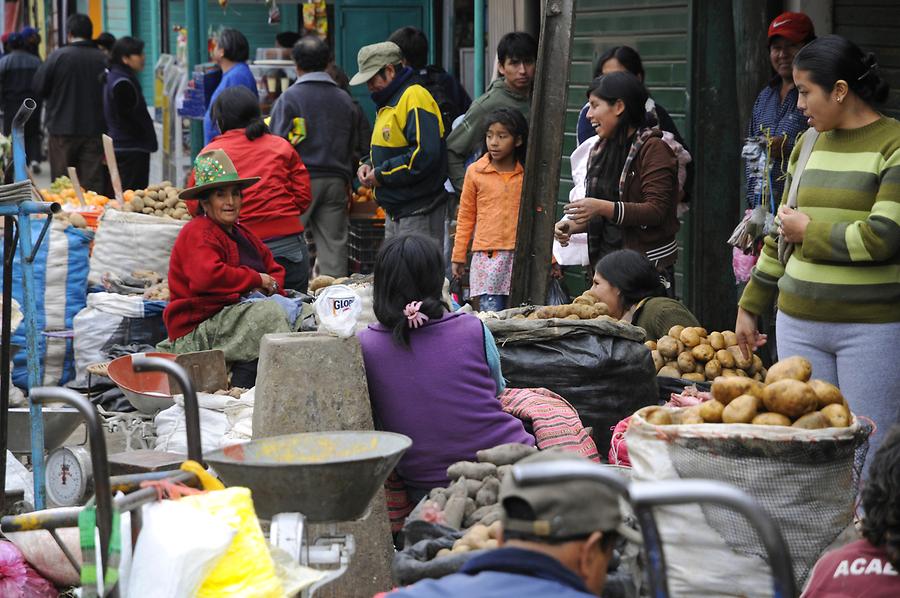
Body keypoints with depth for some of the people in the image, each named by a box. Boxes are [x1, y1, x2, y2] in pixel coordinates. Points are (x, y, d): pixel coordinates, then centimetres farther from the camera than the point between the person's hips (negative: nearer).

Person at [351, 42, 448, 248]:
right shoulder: (388, 103, 19)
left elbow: (425, 155, -25)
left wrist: (382, 174, -17)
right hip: (396, 212, 10)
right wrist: (368, 165, 6)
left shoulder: (415, 98, -15)